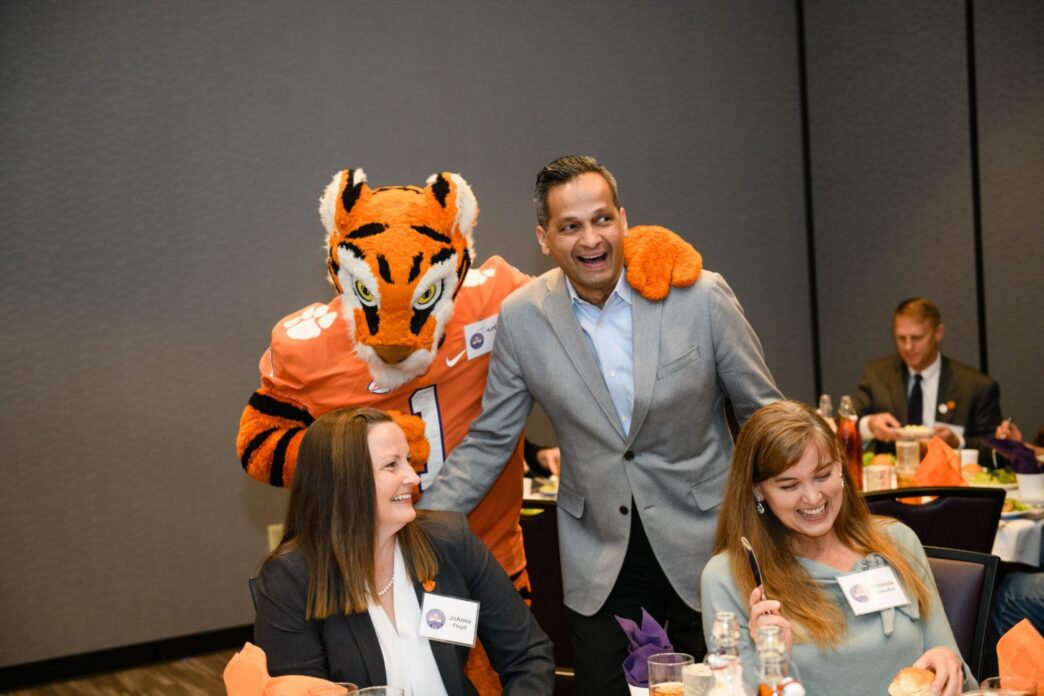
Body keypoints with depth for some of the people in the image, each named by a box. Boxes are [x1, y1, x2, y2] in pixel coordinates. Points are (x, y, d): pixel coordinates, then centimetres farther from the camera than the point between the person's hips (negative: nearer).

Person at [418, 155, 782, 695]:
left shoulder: (700, 296, -12)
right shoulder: (521, 317, -7)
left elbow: (764, 416, -1)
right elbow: (487, 443, 1)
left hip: (707, 542, 0)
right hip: (599, 561, 1)